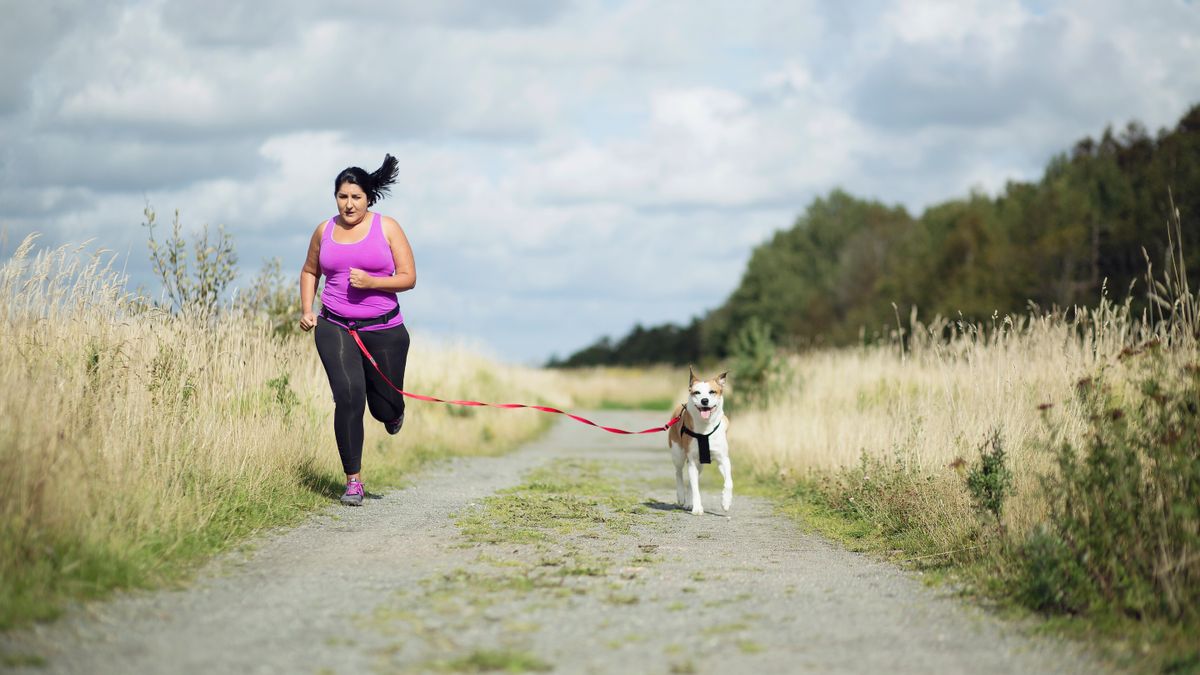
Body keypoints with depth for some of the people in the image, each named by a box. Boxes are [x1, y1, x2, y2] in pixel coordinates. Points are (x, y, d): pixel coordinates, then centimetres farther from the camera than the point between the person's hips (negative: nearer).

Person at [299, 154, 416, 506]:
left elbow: (408, 278, -3)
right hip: (335, 328, 1)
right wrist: (306, 311, 9)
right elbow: (309, 271, 23)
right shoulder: (325, 231, 7)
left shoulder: (387, 228, 0)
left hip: (383, 329, -1)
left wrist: (372, 282, -19)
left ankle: (393, 412, 48)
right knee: (348, 397, -18)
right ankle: (353, 480, -8)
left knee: (385, 408, 6)